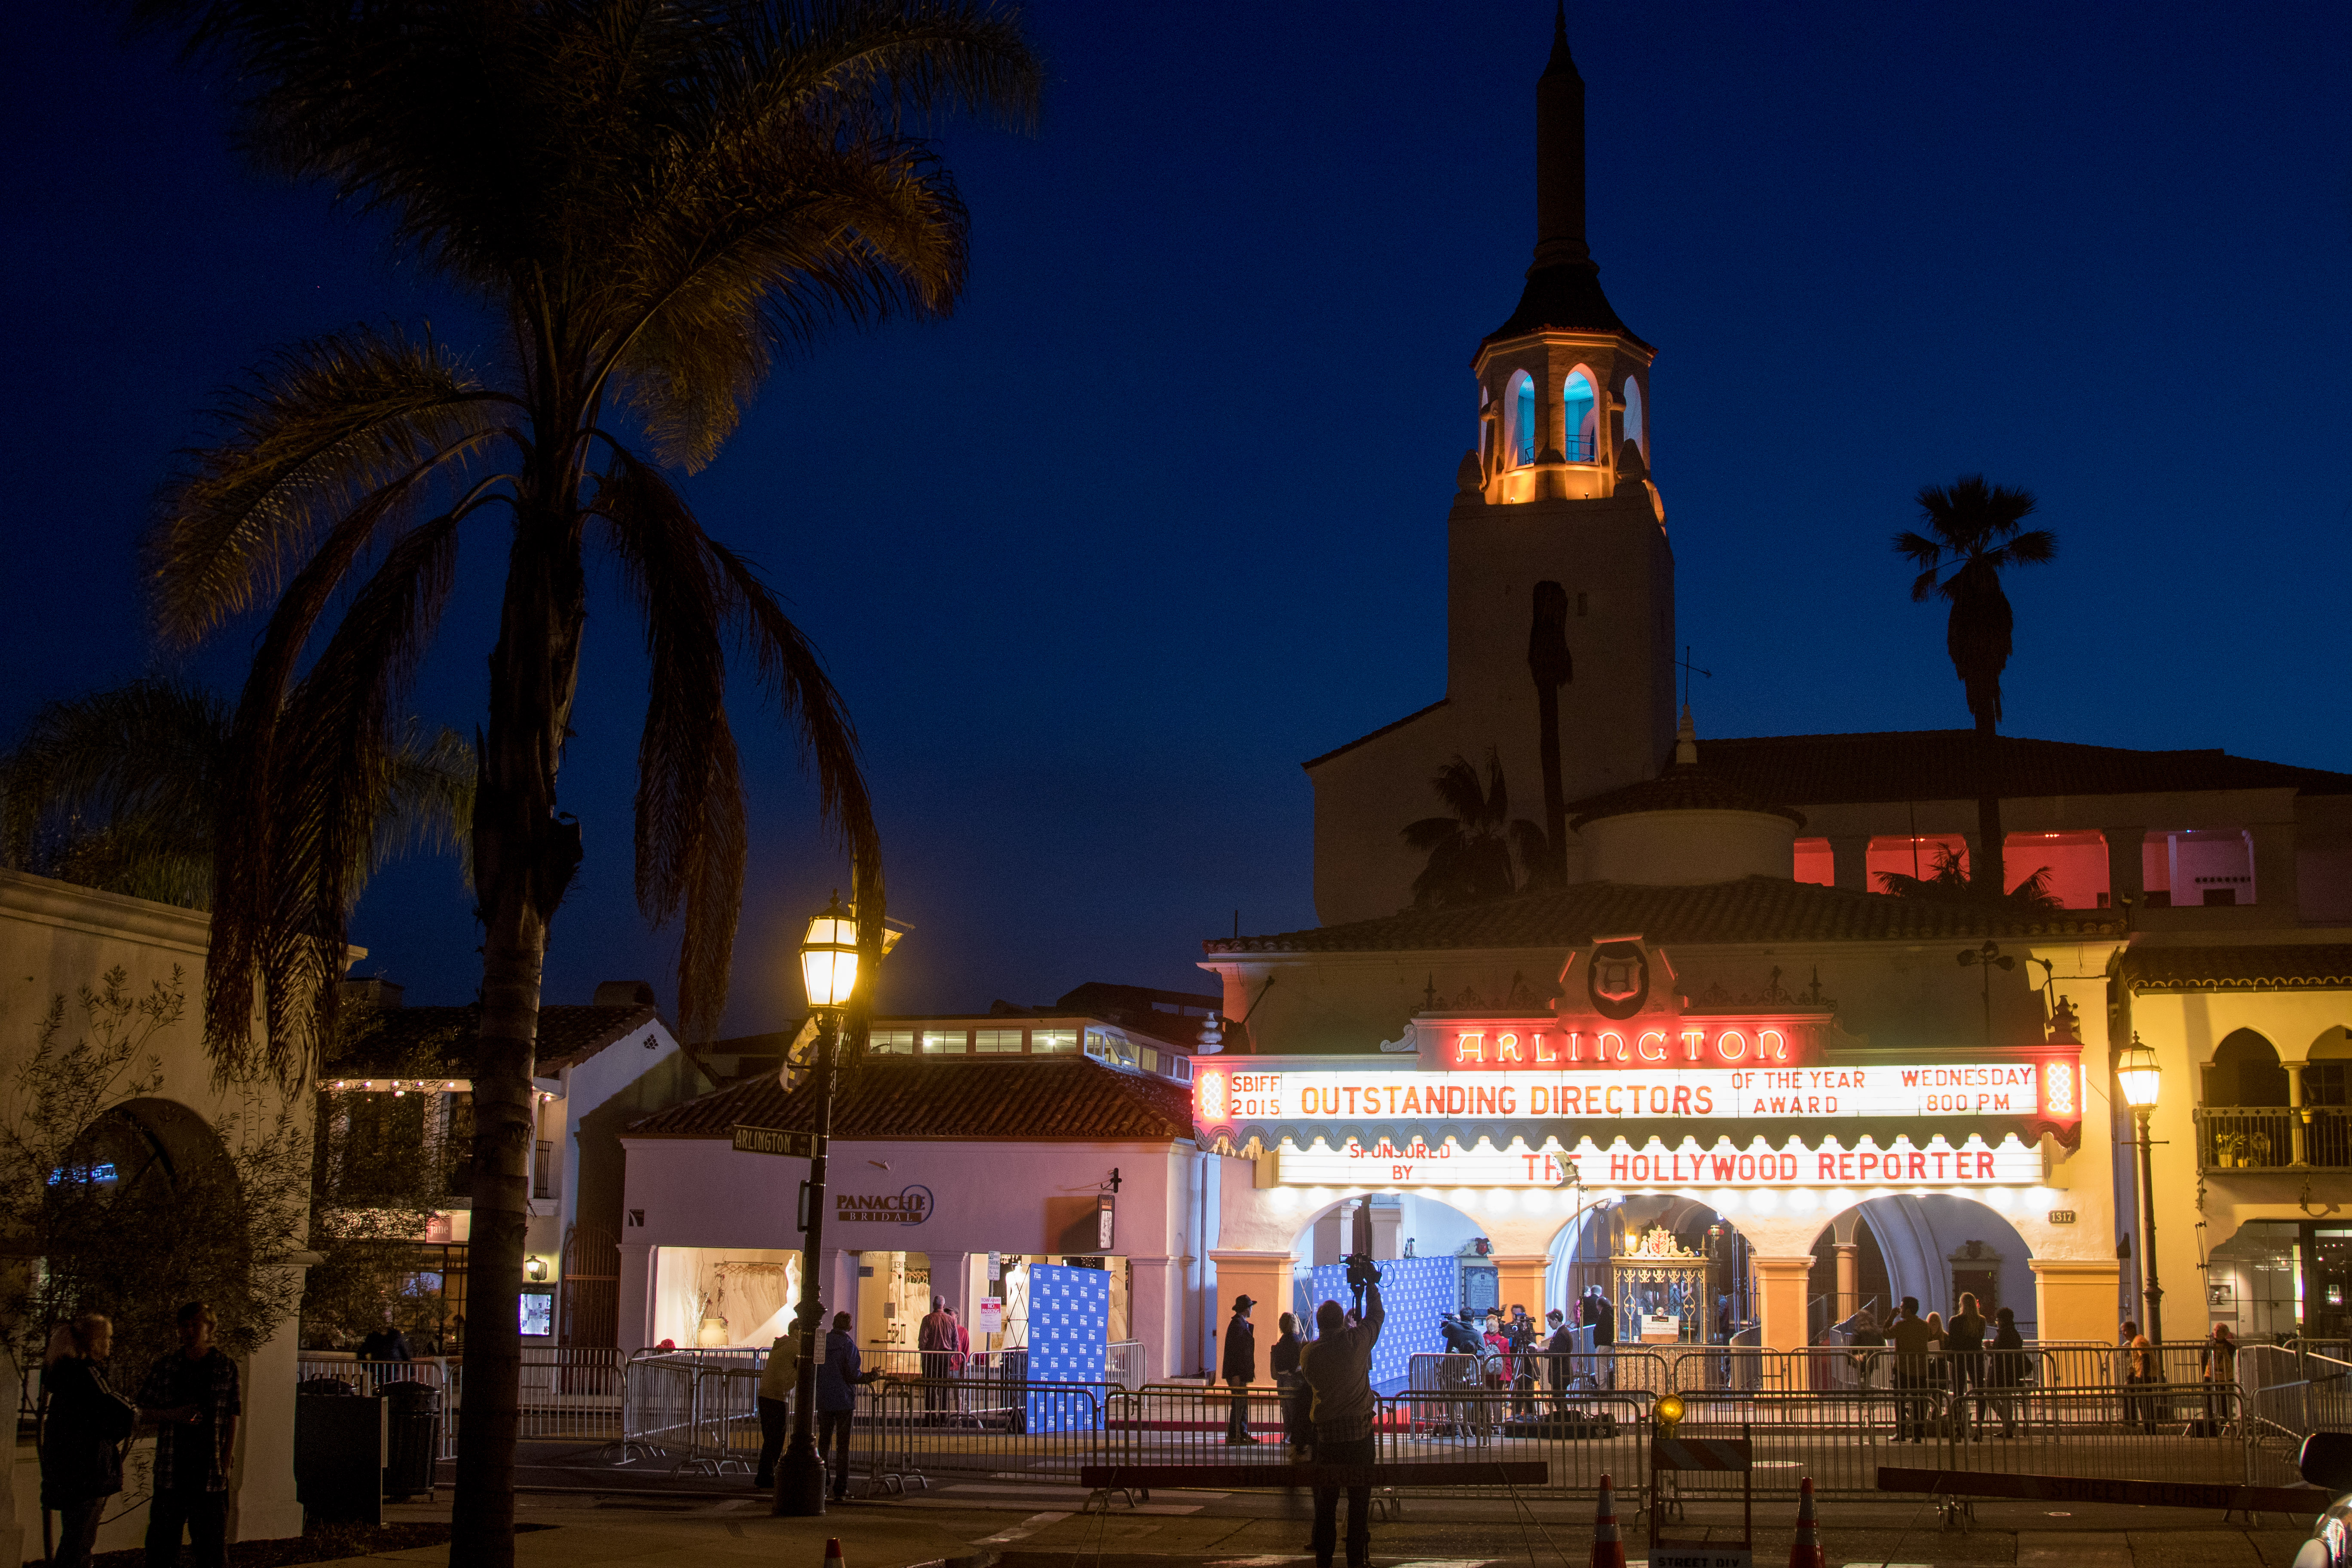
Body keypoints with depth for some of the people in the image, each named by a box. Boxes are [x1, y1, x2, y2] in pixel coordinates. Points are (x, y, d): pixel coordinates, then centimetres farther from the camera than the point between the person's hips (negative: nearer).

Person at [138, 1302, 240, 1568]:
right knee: (160, 1543, 5)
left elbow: (233, 1421, 4)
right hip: (170, 1471, 1)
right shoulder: (163, 1368, 6)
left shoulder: (227, 1369, 3)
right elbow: (144, 1412, 9)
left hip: (210, 1474, -1)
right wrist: (173, 1415, -11)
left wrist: (224, 1465, -4)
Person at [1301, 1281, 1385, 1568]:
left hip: (1326, 1432, 1)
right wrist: (1370, 1284, 24)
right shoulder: (1357, 1340, -6)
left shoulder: (1309, 1352, -2)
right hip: (1360, 1429, -1)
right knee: (1360, 1497, 4)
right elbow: (1377, 1315, 11)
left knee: (1325, 1498, 8)